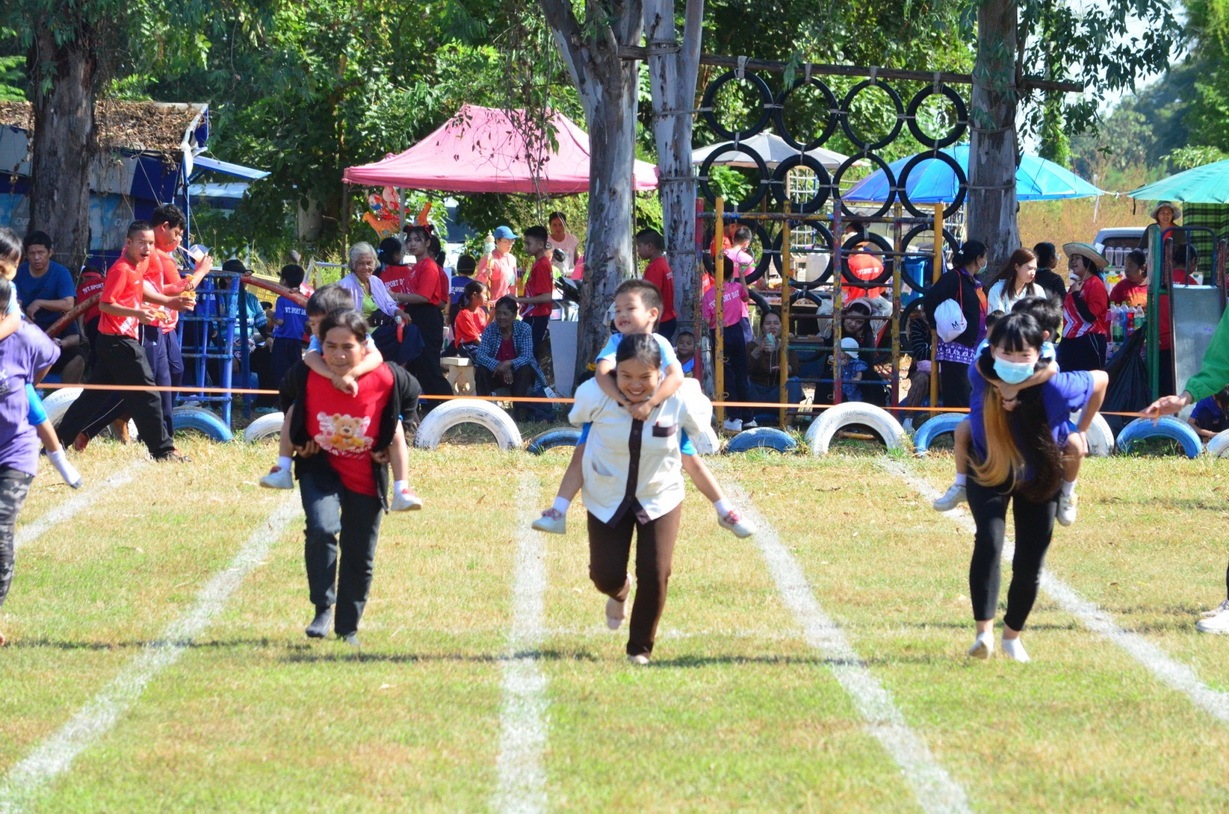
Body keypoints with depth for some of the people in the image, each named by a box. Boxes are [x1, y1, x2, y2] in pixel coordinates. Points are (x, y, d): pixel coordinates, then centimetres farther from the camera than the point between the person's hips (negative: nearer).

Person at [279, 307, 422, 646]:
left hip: (366, 475, 1)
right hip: (320, 467, -1)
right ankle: (323, 610, -12)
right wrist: (298, 438, 3)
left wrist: (391, 442, 0)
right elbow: (288, 398, 3)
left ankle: (348, 628, 26)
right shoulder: (306, 376, -23)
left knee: (359, 556, 8)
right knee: (321, 530, -26)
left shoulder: (386, 378, -25)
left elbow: (411, 395, 0)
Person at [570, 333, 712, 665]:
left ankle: (641, 647, 18)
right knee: (606, 575, 4)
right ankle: (618, 594, 45)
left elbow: (699, 425, -2)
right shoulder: (596, 395, -26)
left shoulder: (680, 400, -27)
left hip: (660, 497, 0)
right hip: (607, 497, 1)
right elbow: (577, 418, -1)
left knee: (655, 575, -6)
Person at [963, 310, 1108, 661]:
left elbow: (1101, 379, -15)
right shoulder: (981, 376, -30)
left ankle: (1012, 636, 27)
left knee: (1029, 565, 2)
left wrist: (1081, 432, -3)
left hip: (1039, 478, 0)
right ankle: (984, 632, -23)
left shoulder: (1054, 387, -34)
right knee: (989, 540, -24)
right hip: (989, 472, 0)